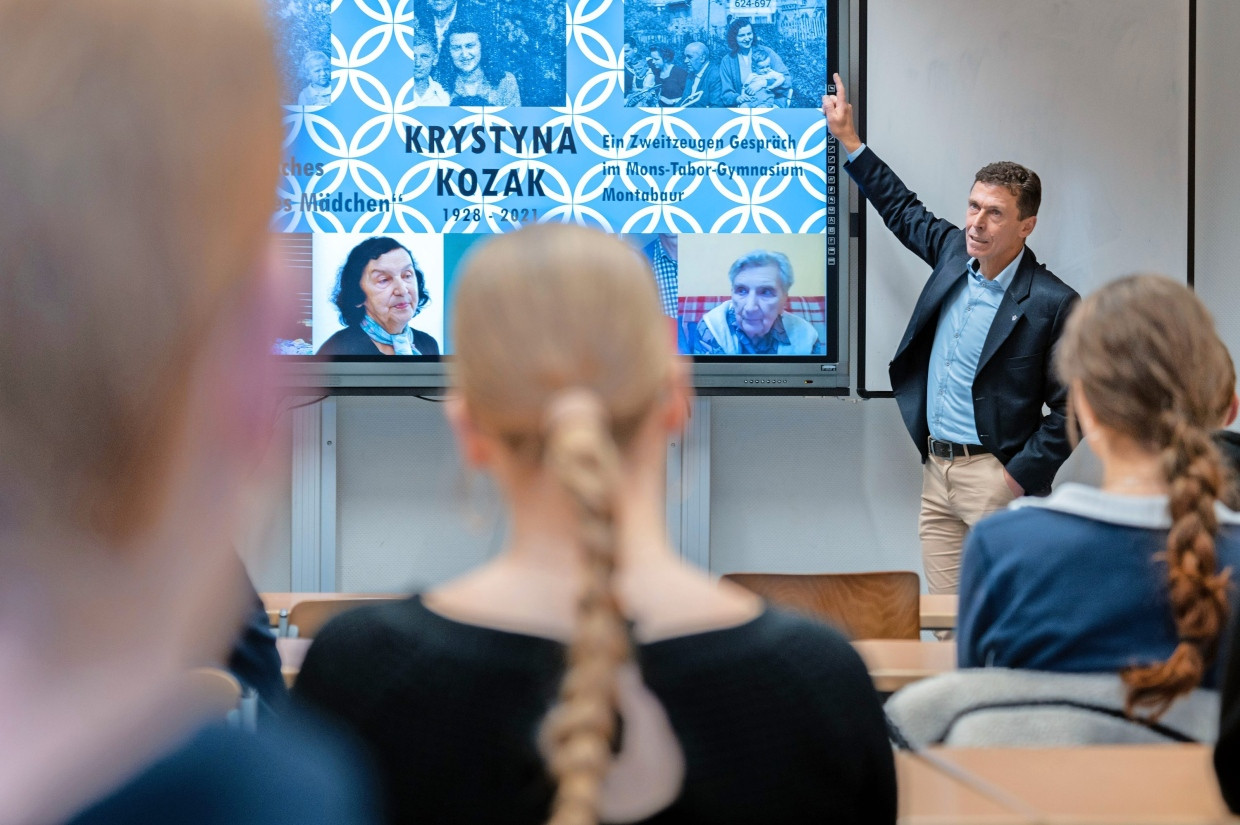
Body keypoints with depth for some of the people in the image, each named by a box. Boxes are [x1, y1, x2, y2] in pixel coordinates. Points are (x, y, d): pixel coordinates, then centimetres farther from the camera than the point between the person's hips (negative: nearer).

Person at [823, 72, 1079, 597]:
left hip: (993, 475, -7)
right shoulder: (954, 250, 8)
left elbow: (1068, 409, -9)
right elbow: (903, 210, 27)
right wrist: (848, 141, 28)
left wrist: (1018, 478, -12)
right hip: (935, 470, 7)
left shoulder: (1053, 303, -11)